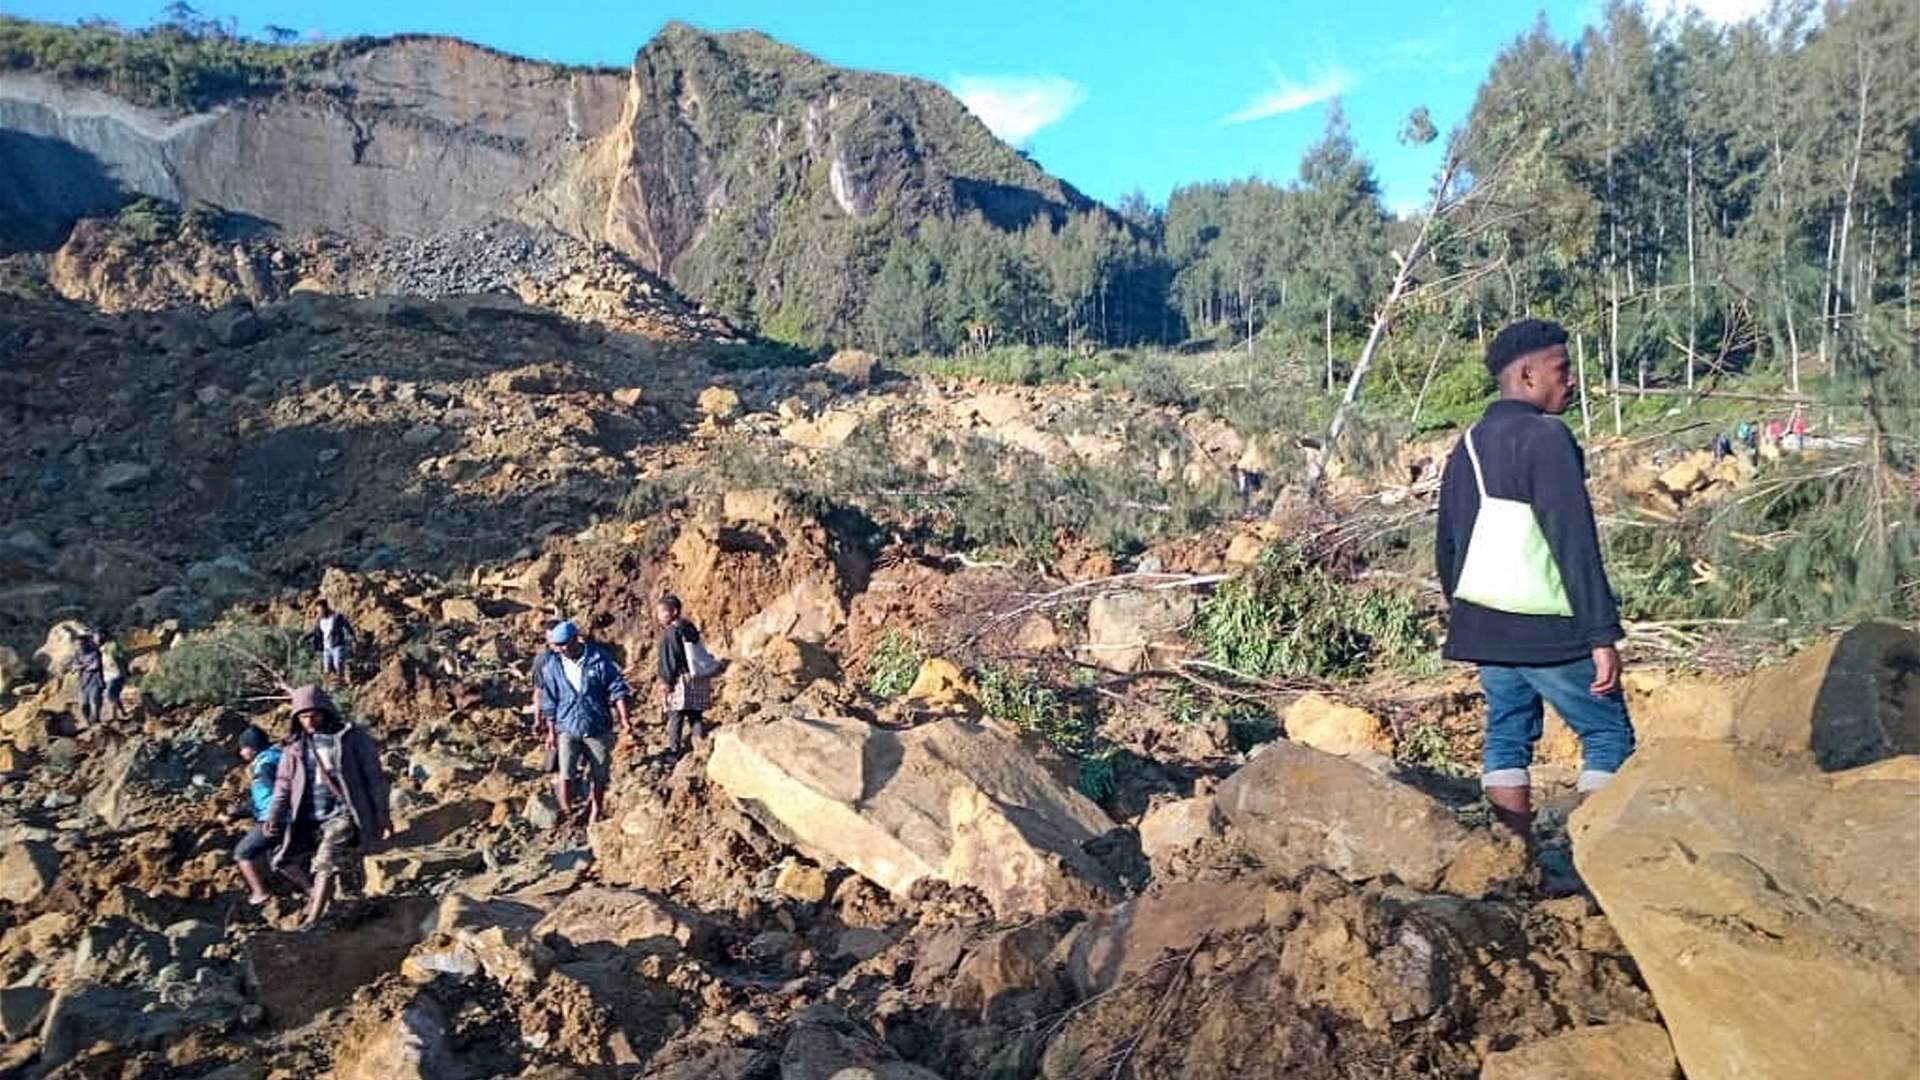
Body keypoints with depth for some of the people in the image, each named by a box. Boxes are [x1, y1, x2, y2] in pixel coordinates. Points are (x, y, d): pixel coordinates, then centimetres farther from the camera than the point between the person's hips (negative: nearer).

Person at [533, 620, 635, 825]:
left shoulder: (599, 659, -9)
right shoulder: (552, 666, -3)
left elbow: (616, 688, -5)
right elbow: (549, 702, 5)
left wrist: (624, 716, -11)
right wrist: (552, 731, 7)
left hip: (598, 728, -1)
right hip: (567, 729, 1)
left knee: (598, 774, 10)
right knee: (564, 773, -12)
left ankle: (596, 809, 32)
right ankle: (566, 812, 5)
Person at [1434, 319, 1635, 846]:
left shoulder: (1468, 445, 12)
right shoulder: (1545, 438, -12)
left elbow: (1446, 547, 16)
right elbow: (1575, 544, -18)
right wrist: (1603, 635, -17)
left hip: (1482, 621, 7)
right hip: (1546, 629, -7)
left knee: (1507, 735, 11)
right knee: (1609, 735, 5)